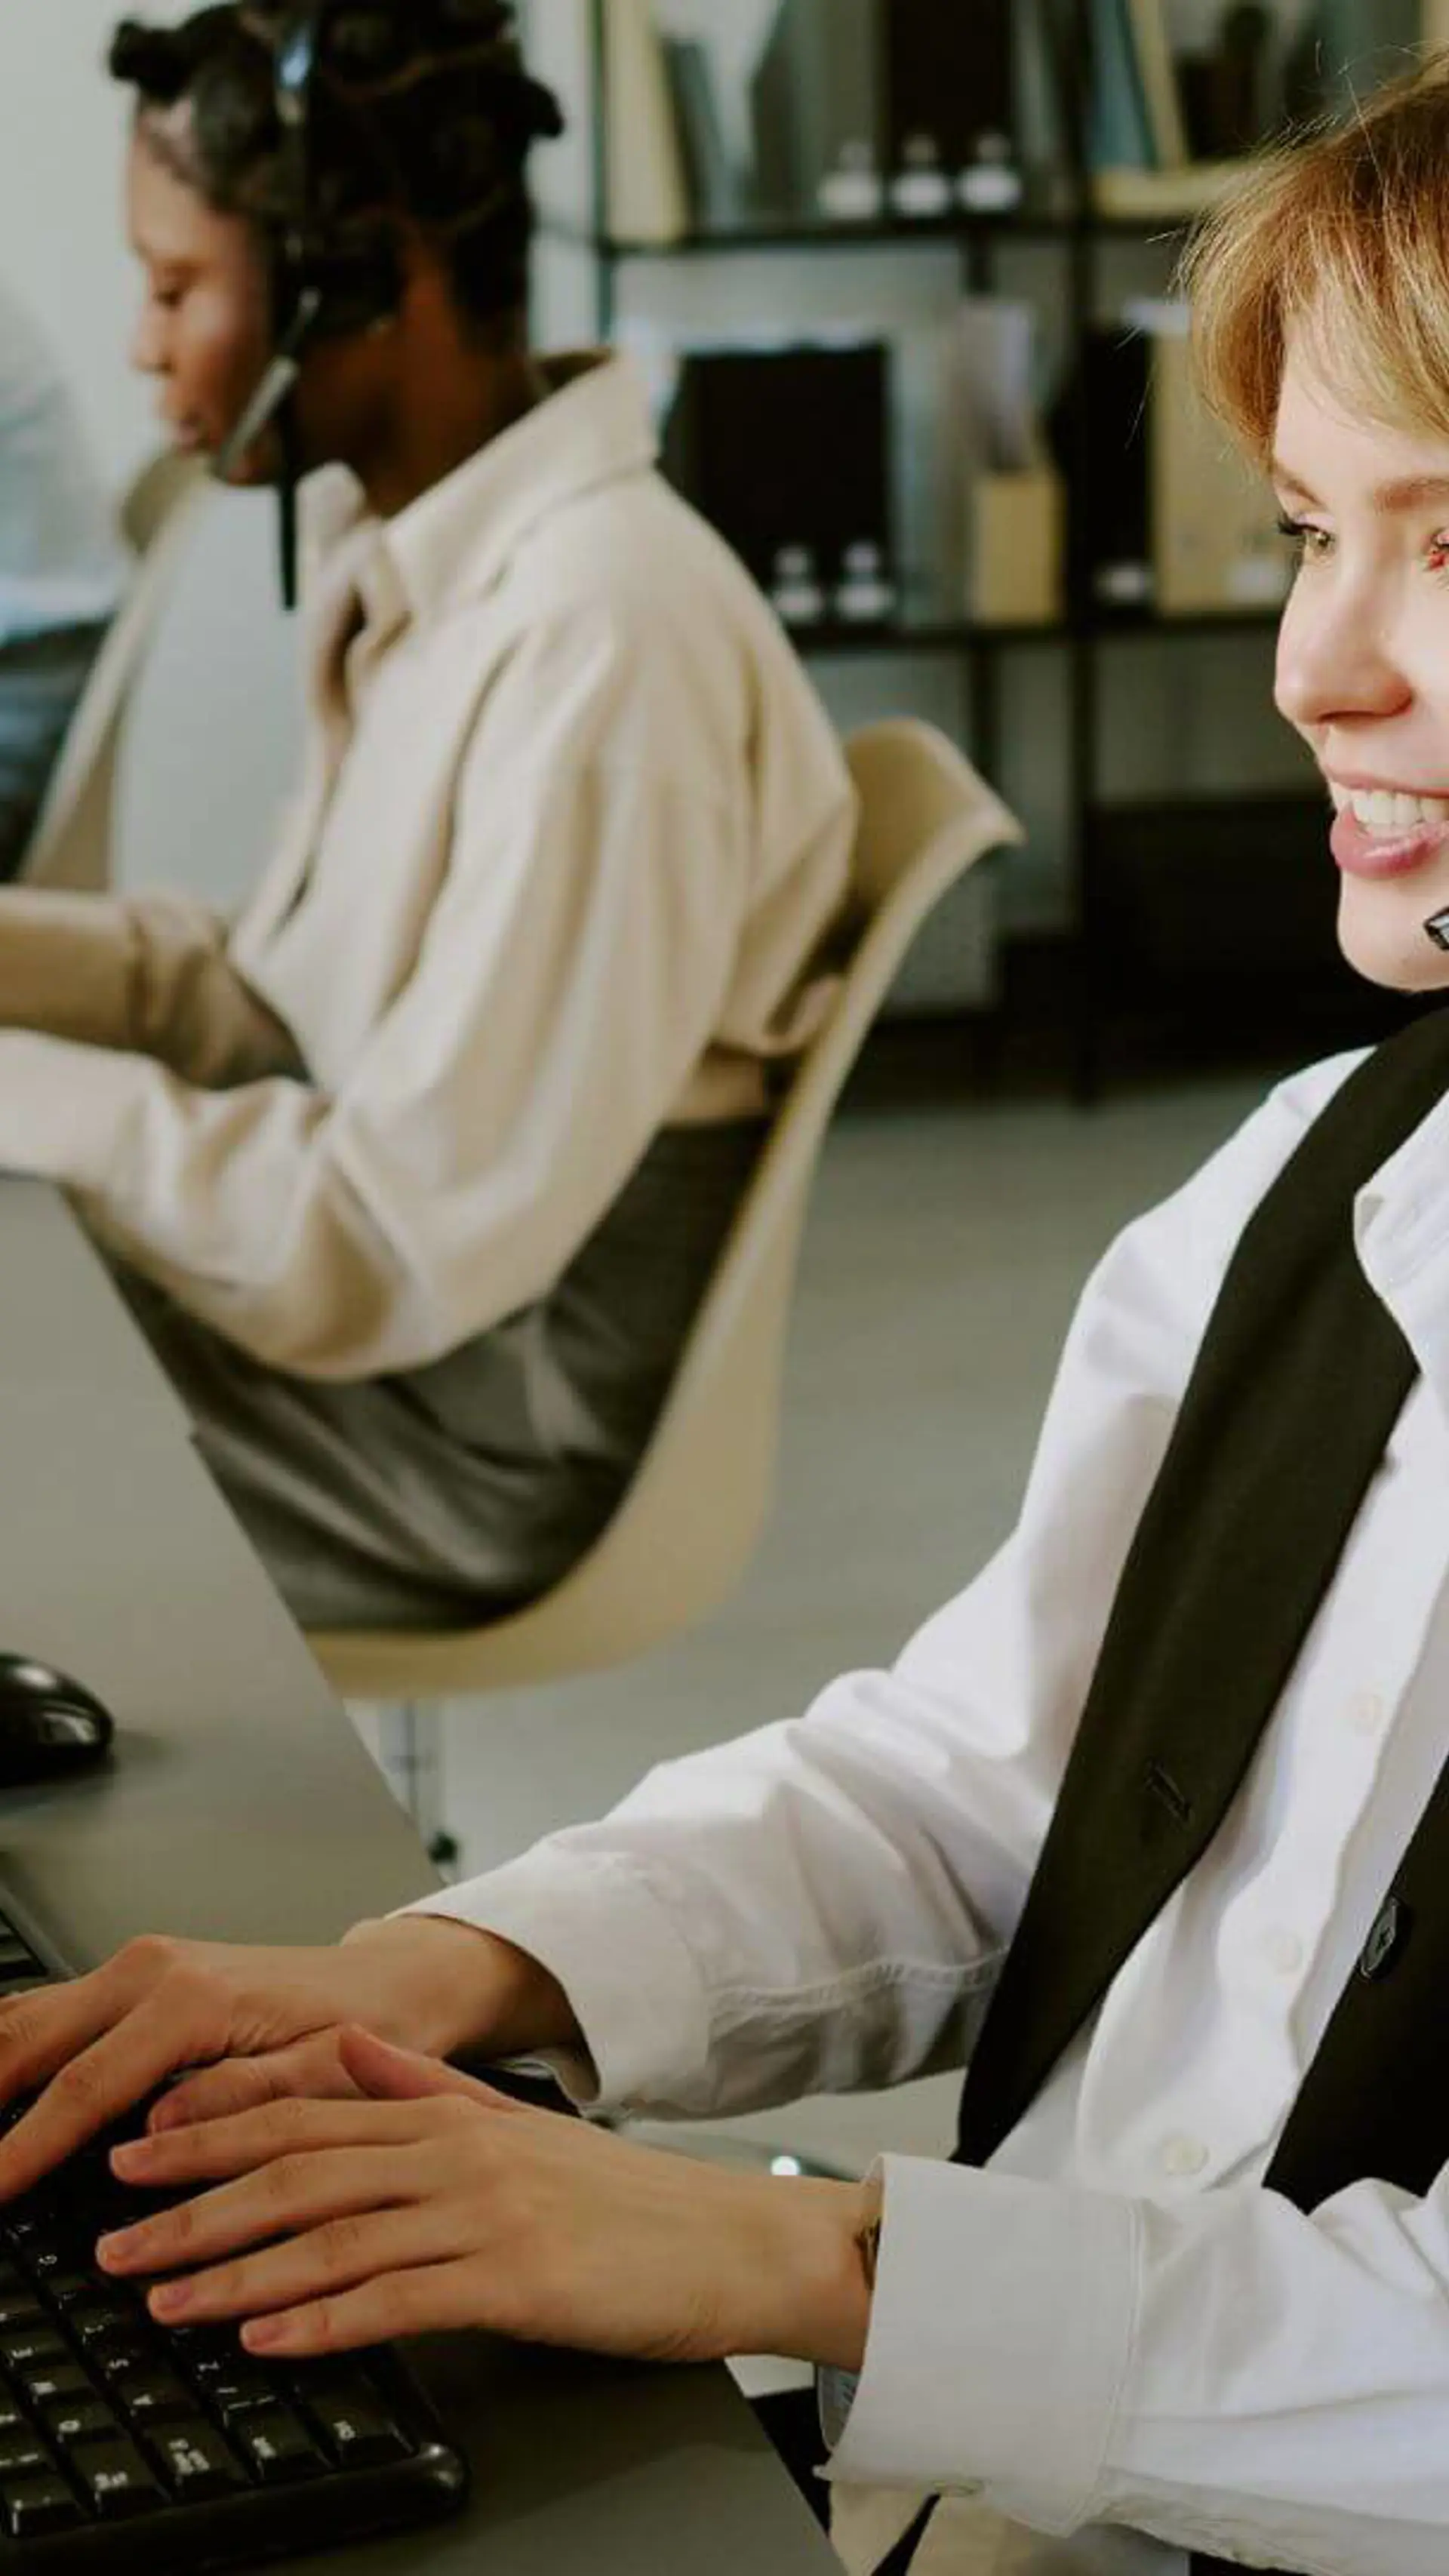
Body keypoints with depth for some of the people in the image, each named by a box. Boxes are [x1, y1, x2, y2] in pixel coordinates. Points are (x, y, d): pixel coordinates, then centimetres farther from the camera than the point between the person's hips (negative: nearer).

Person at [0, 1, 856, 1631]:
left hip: (490, 1421, -8)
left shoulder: (596, 640, -26)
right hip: (400, 1314, 8)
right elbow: (292, 1010, 9)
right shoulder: (413, 559, 3)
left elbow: (404, 1242, -25)